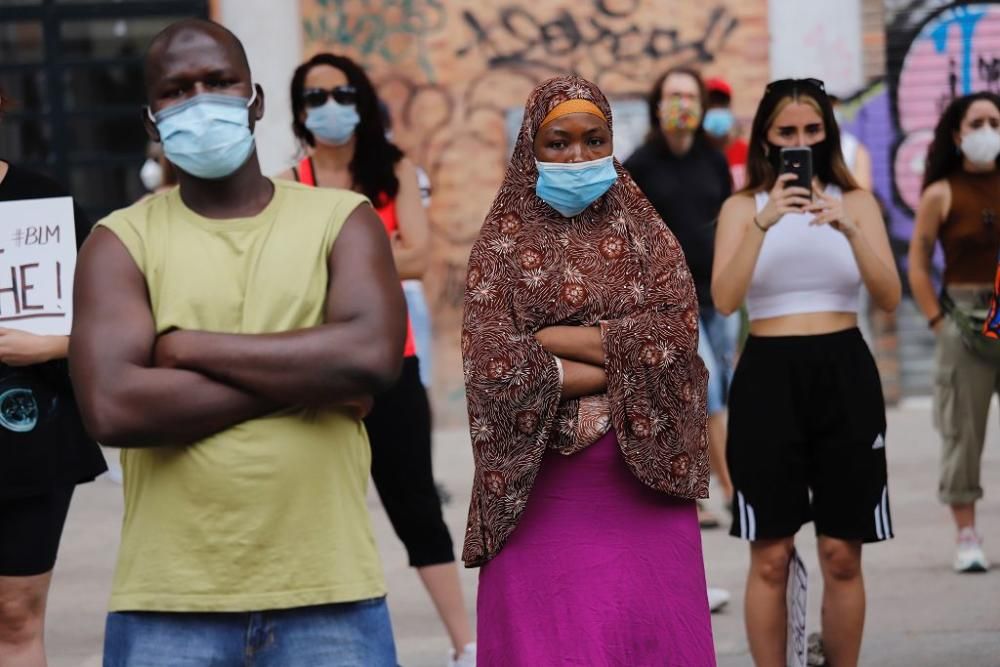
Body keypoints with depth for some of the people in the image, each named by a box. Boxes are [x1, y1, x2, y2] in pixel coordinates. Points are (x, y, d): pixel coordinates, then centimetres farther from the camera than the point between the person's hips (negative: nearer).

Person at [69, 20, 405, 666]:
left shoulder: (342, 219, 5)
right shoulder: (120, 241, 4)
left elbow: (372, 356, -13)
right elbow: (113, 407, -12)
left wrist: (190, 347, -9)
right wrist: (303, 378, -10)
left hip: (329, 596, 0)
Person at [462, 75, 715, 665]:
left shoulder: (645, 232, 8)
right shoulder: (503, 241, 2)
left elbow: (677, 334, -8)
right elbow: (493, 363, -12)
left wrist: (554, 339, -11)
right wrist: (627, 362, -11)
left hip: (641, 480, 2)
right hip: (541, 487, -1)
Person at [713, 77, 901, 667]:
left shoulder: (856, 201, 7)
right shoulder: (743, 206, 4)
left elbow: (889, 297, -5)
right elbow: (725, 301, -11)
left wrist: (849, 229, -21)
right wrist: (764, 223, -22)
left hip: (844, 375, 1)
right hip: (769, 377, -1)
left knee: (842, 555, 3)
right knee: (771, 557, 0)